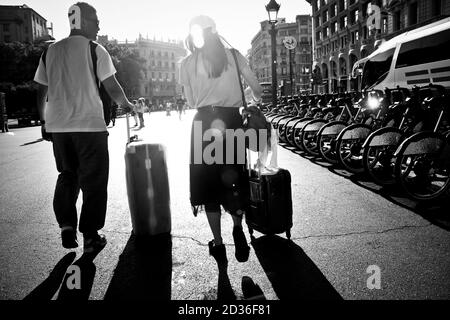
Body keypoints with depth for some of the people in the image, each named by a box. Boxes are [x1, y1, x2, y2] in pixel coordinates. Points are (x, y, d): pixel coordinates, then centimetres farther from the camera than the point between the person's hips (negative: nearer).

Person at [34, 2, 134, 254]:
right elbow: (112, 88, -5)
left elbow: (41, 93, 13)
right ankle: (90, 236, 7)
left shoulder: (50, 52, 11)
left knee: (67, 176, 19)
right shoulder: (94, 50, -4)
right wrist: (127, 105, 13)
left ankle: (67, 227, 11)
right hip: (89, 125, -5)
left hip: (57, 126, 5)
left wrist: (44, 121, 22)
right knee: (94, 181, 4)